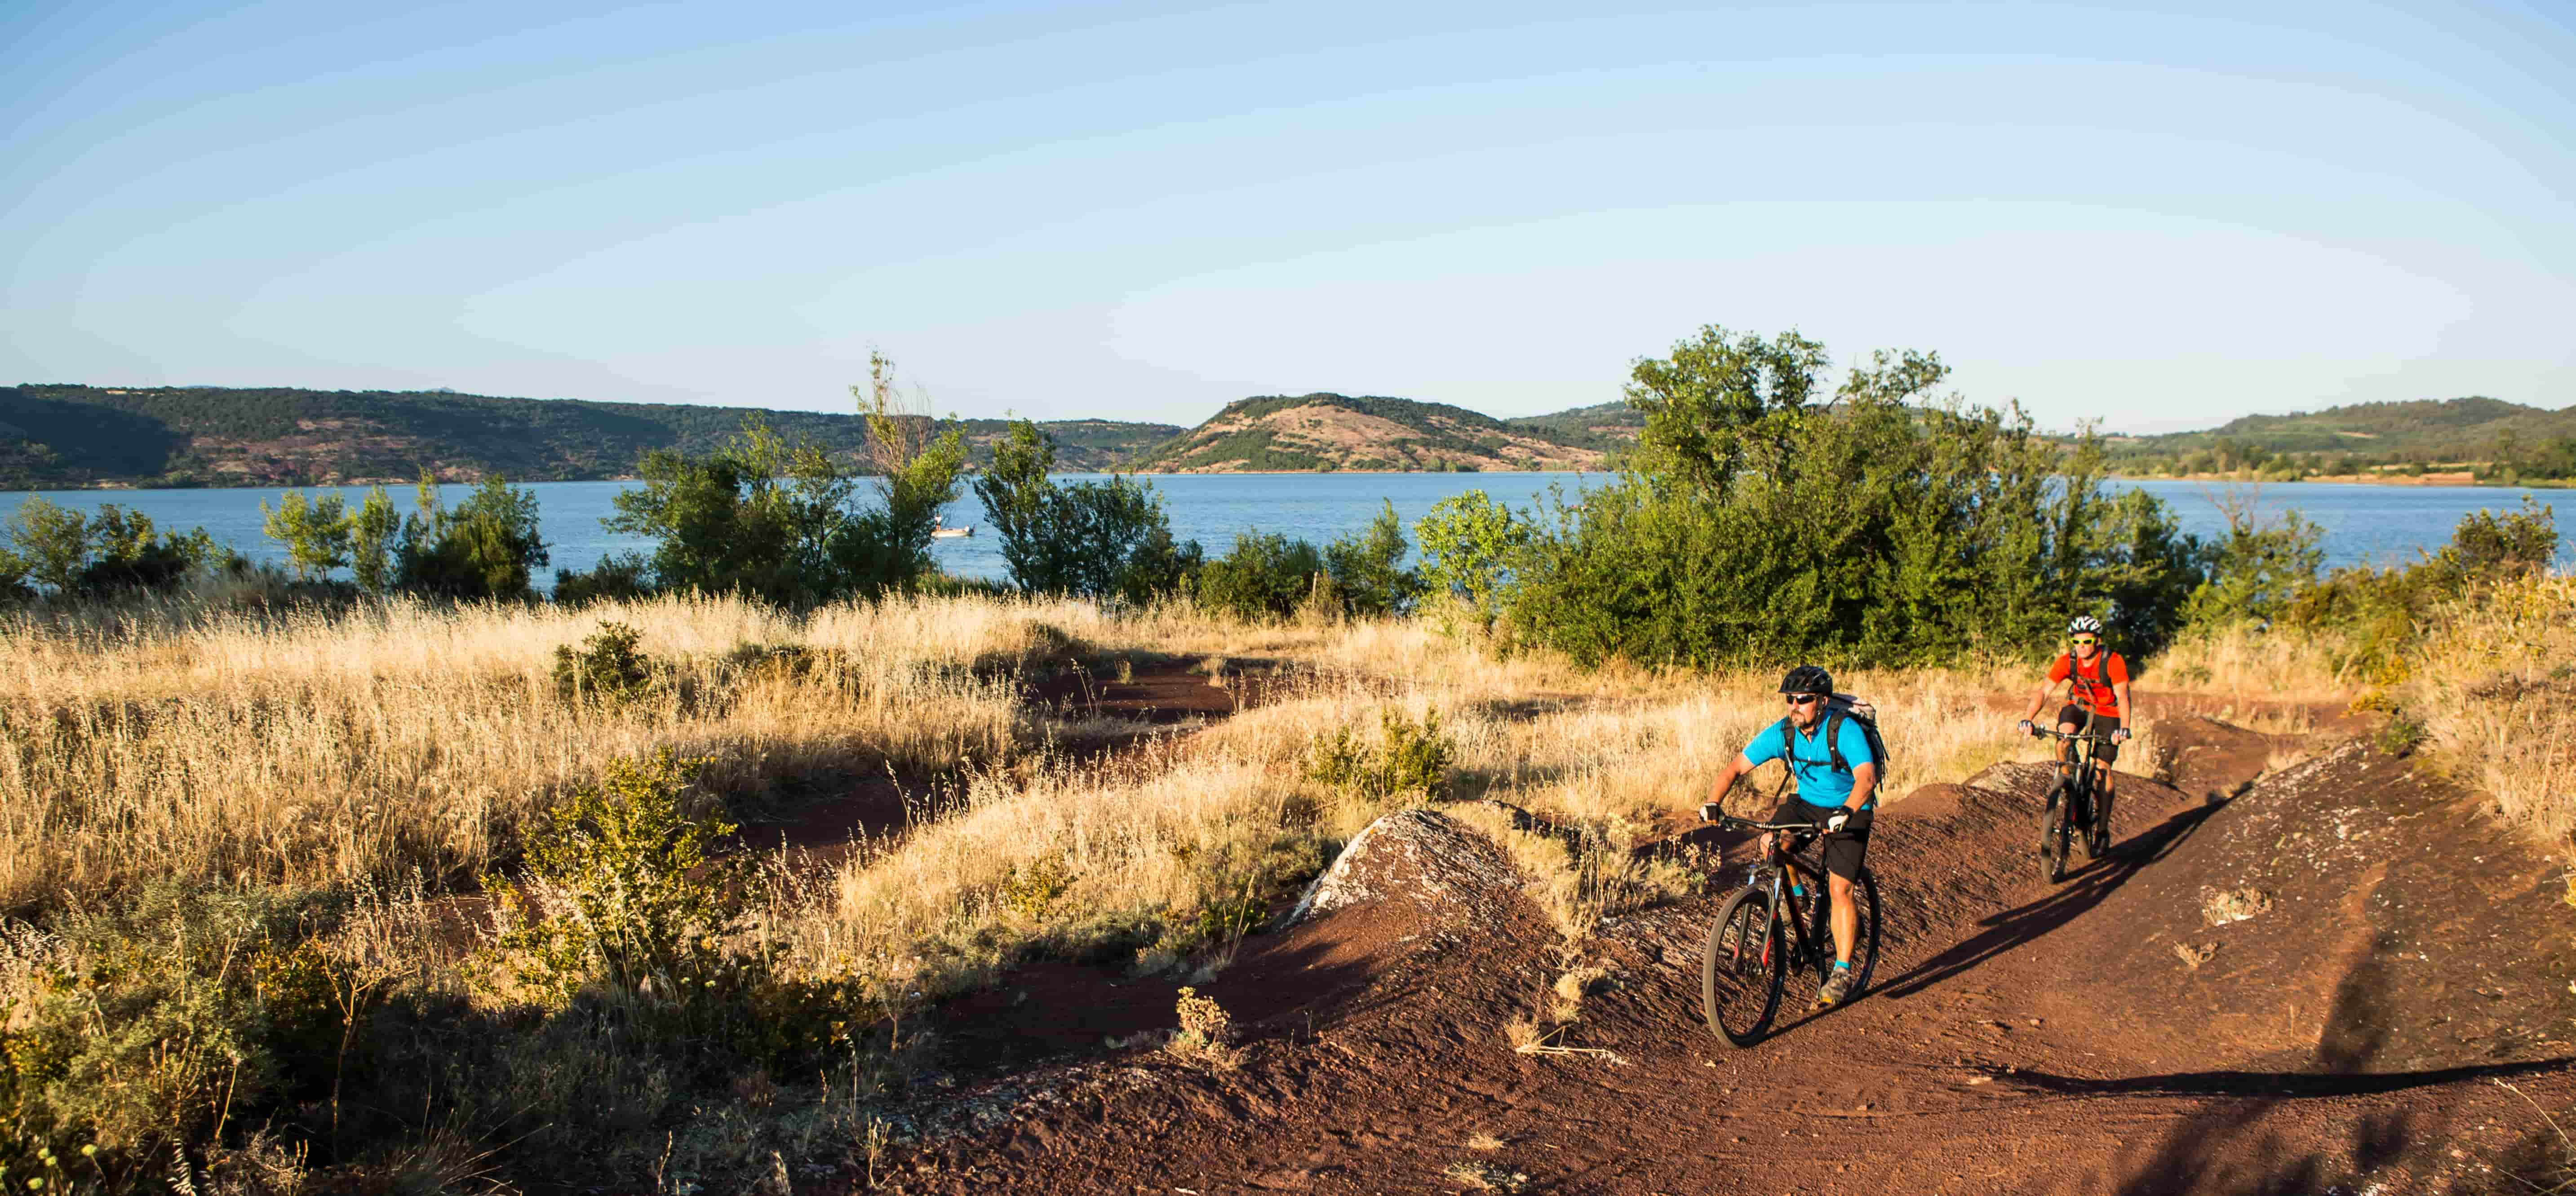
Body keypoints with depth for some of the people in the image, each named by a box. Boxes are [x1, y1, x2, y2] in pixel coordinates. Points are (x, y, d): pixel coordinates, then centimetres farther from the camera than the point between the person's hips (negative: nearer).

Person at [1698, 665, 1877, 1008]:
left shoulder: (1846, 731, -27)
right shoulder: (1782, 733, -15)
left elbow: (1867, 777, -41)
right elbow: (1735, 767, -12)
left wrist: (1845, 812, -59)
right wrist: (1713, 802, -28)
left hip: (1849, 811, -4)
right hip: (1807, 802, 4)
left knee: (1839, 887, -14)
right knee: (1771, 842, -24)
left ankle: (1842, 973, -5)